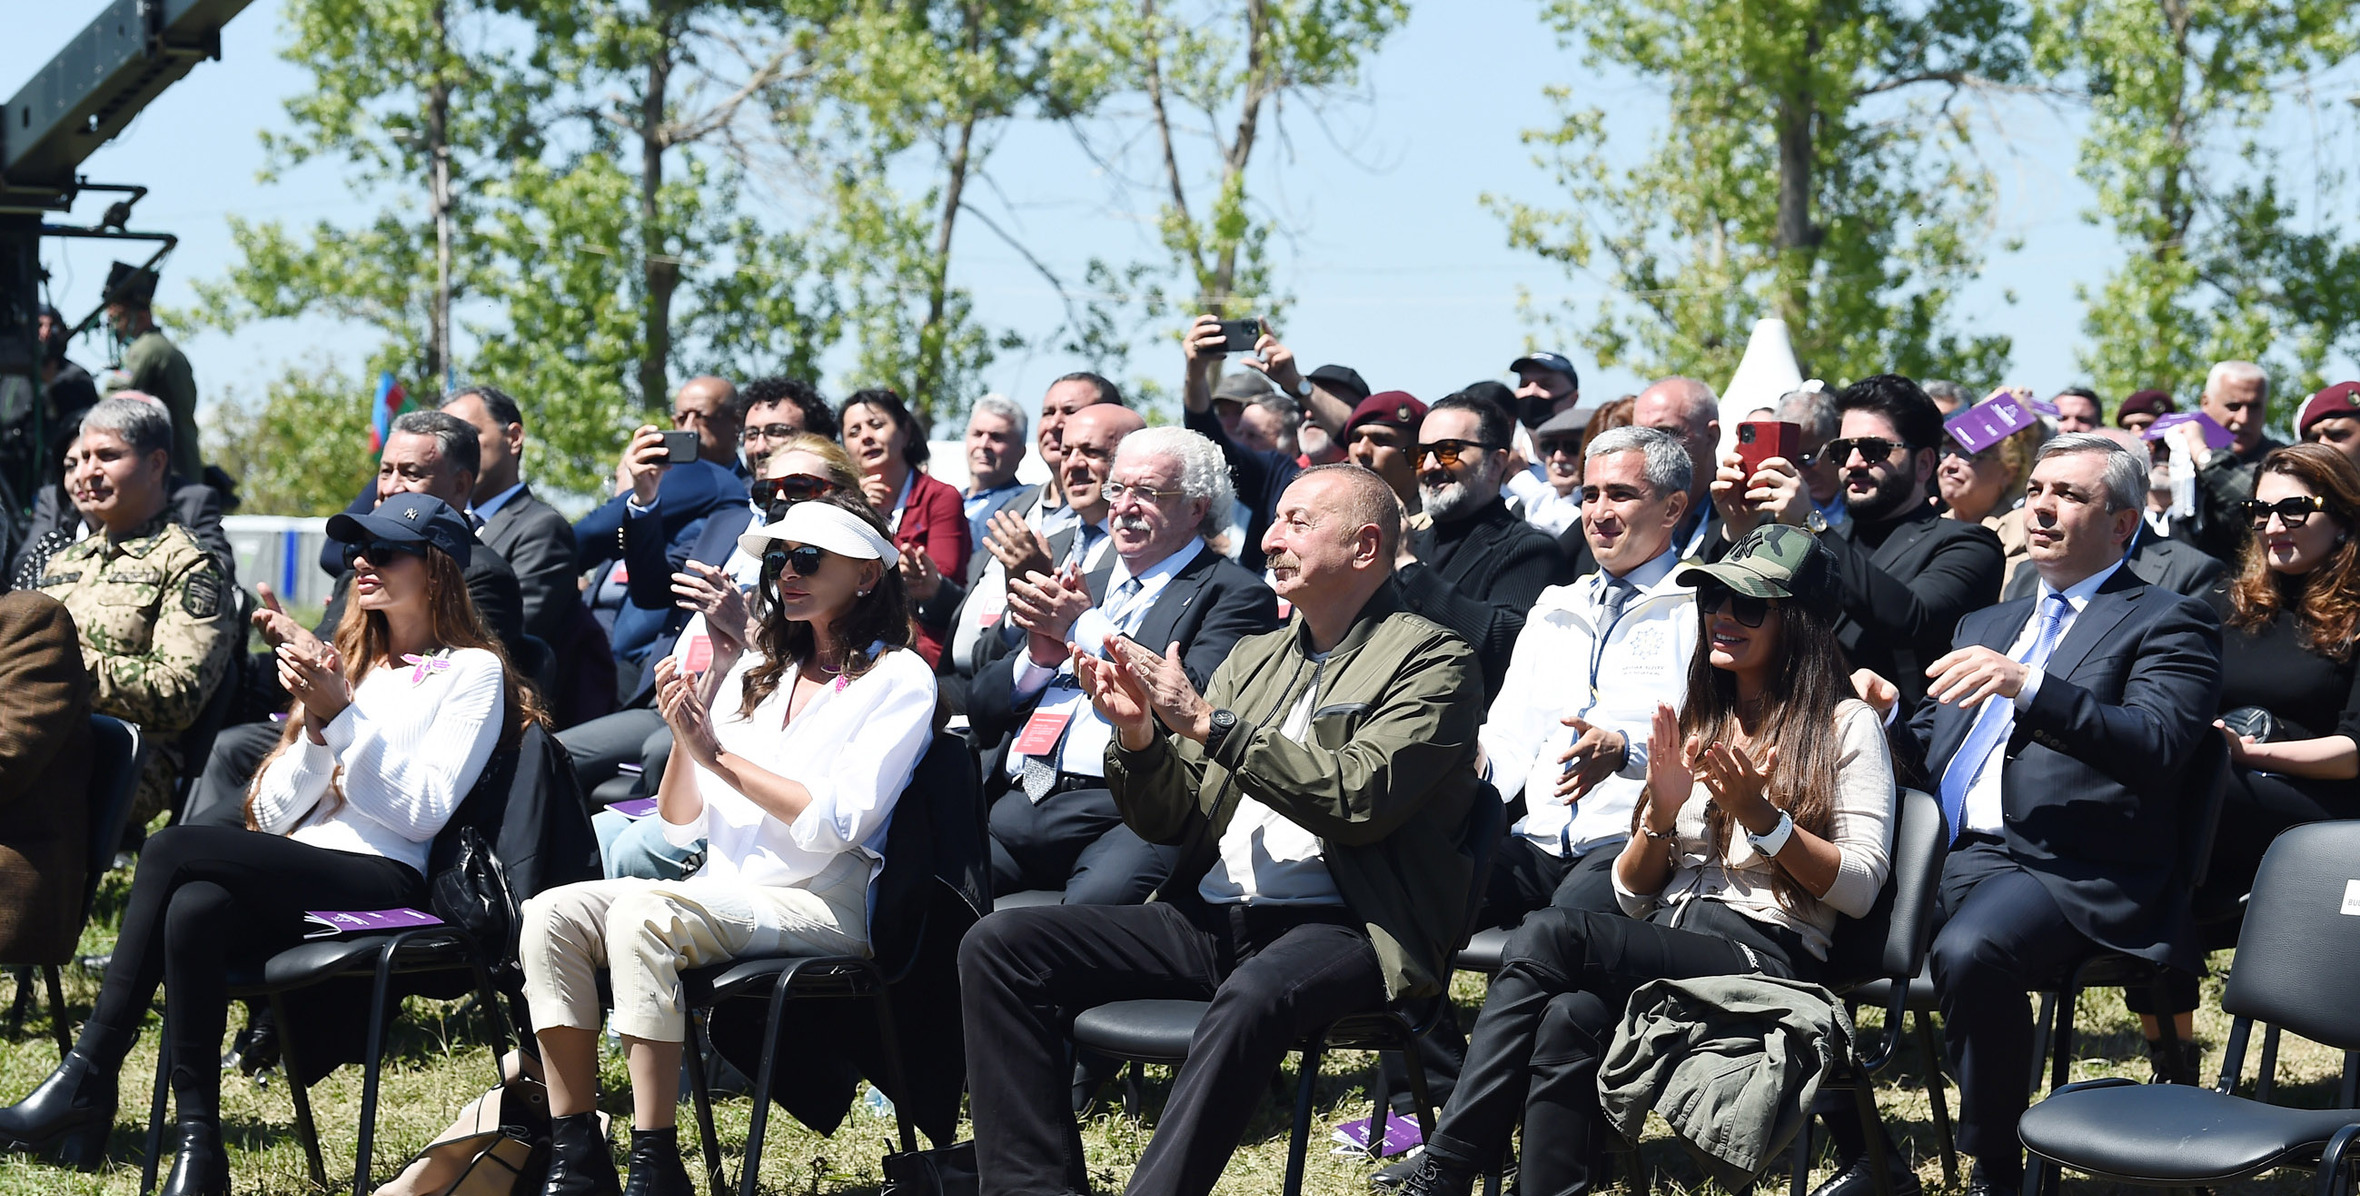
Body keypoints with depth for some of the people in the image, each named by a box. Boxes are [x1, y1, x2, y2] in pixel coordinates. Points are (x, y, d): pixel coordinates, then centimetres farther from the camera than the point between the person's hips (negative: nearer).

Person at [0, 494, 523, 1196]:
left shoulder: (472, 670, 7)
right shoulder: (352, 662, 26)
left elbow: (424, 813, -7)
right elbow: (274, 812, 16)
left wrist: (343, 716, -12)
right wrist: (317, 728, -2)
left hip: (382, 881, -6)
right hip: (298, 881, 6)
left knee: (173, 852, -27)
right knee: (194, 908, -31)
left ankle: (87, 1078, -23)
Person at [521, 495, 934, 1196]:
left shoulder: (899, 680, 0)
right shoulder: (756, 672, 19)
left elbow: (834, 824, -14)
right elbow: (681, 827, 16)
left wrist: (716, 753, -11)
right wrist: (683, 739, -3)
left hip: (822, 907, -7)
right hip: (722, 890, 7)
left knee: (640, 915, -32)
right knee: (552, 914, -17)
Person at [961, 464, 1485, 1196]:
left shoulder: (1431, 661, 1)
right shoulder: (1254, 657, 22)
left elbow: (1360, 797, -16)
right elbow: (1169, 822, 19)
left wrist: (1209, 723, -15)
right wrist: (1139, 732, -3)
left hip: (1334, 928, -7)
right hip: (1208, 917, 7)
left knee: (1253, 996, -41)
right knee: (999, 945, -11)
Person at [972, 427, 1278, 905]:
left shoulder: (1235, 594, 9)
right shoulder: (1082, 587, 28)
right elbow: (982, 710, 25)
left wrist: (1084, 627, -1)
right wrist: (1039, 656, 4)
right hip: (1018, 806, 5)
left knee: (1095, 902, -38)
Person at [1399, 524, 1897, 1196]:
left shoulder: (1845, 724, 8)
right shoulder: (1693, 724, 24)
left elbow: (1860, 888, -1)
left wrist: (1760, 816, -14)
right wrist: (1660, 814, 0)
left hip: (1764, 954, -5)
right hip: (1660, 947, 5)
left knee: (1547, 936, -29)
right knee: (1570, 1019, -34)